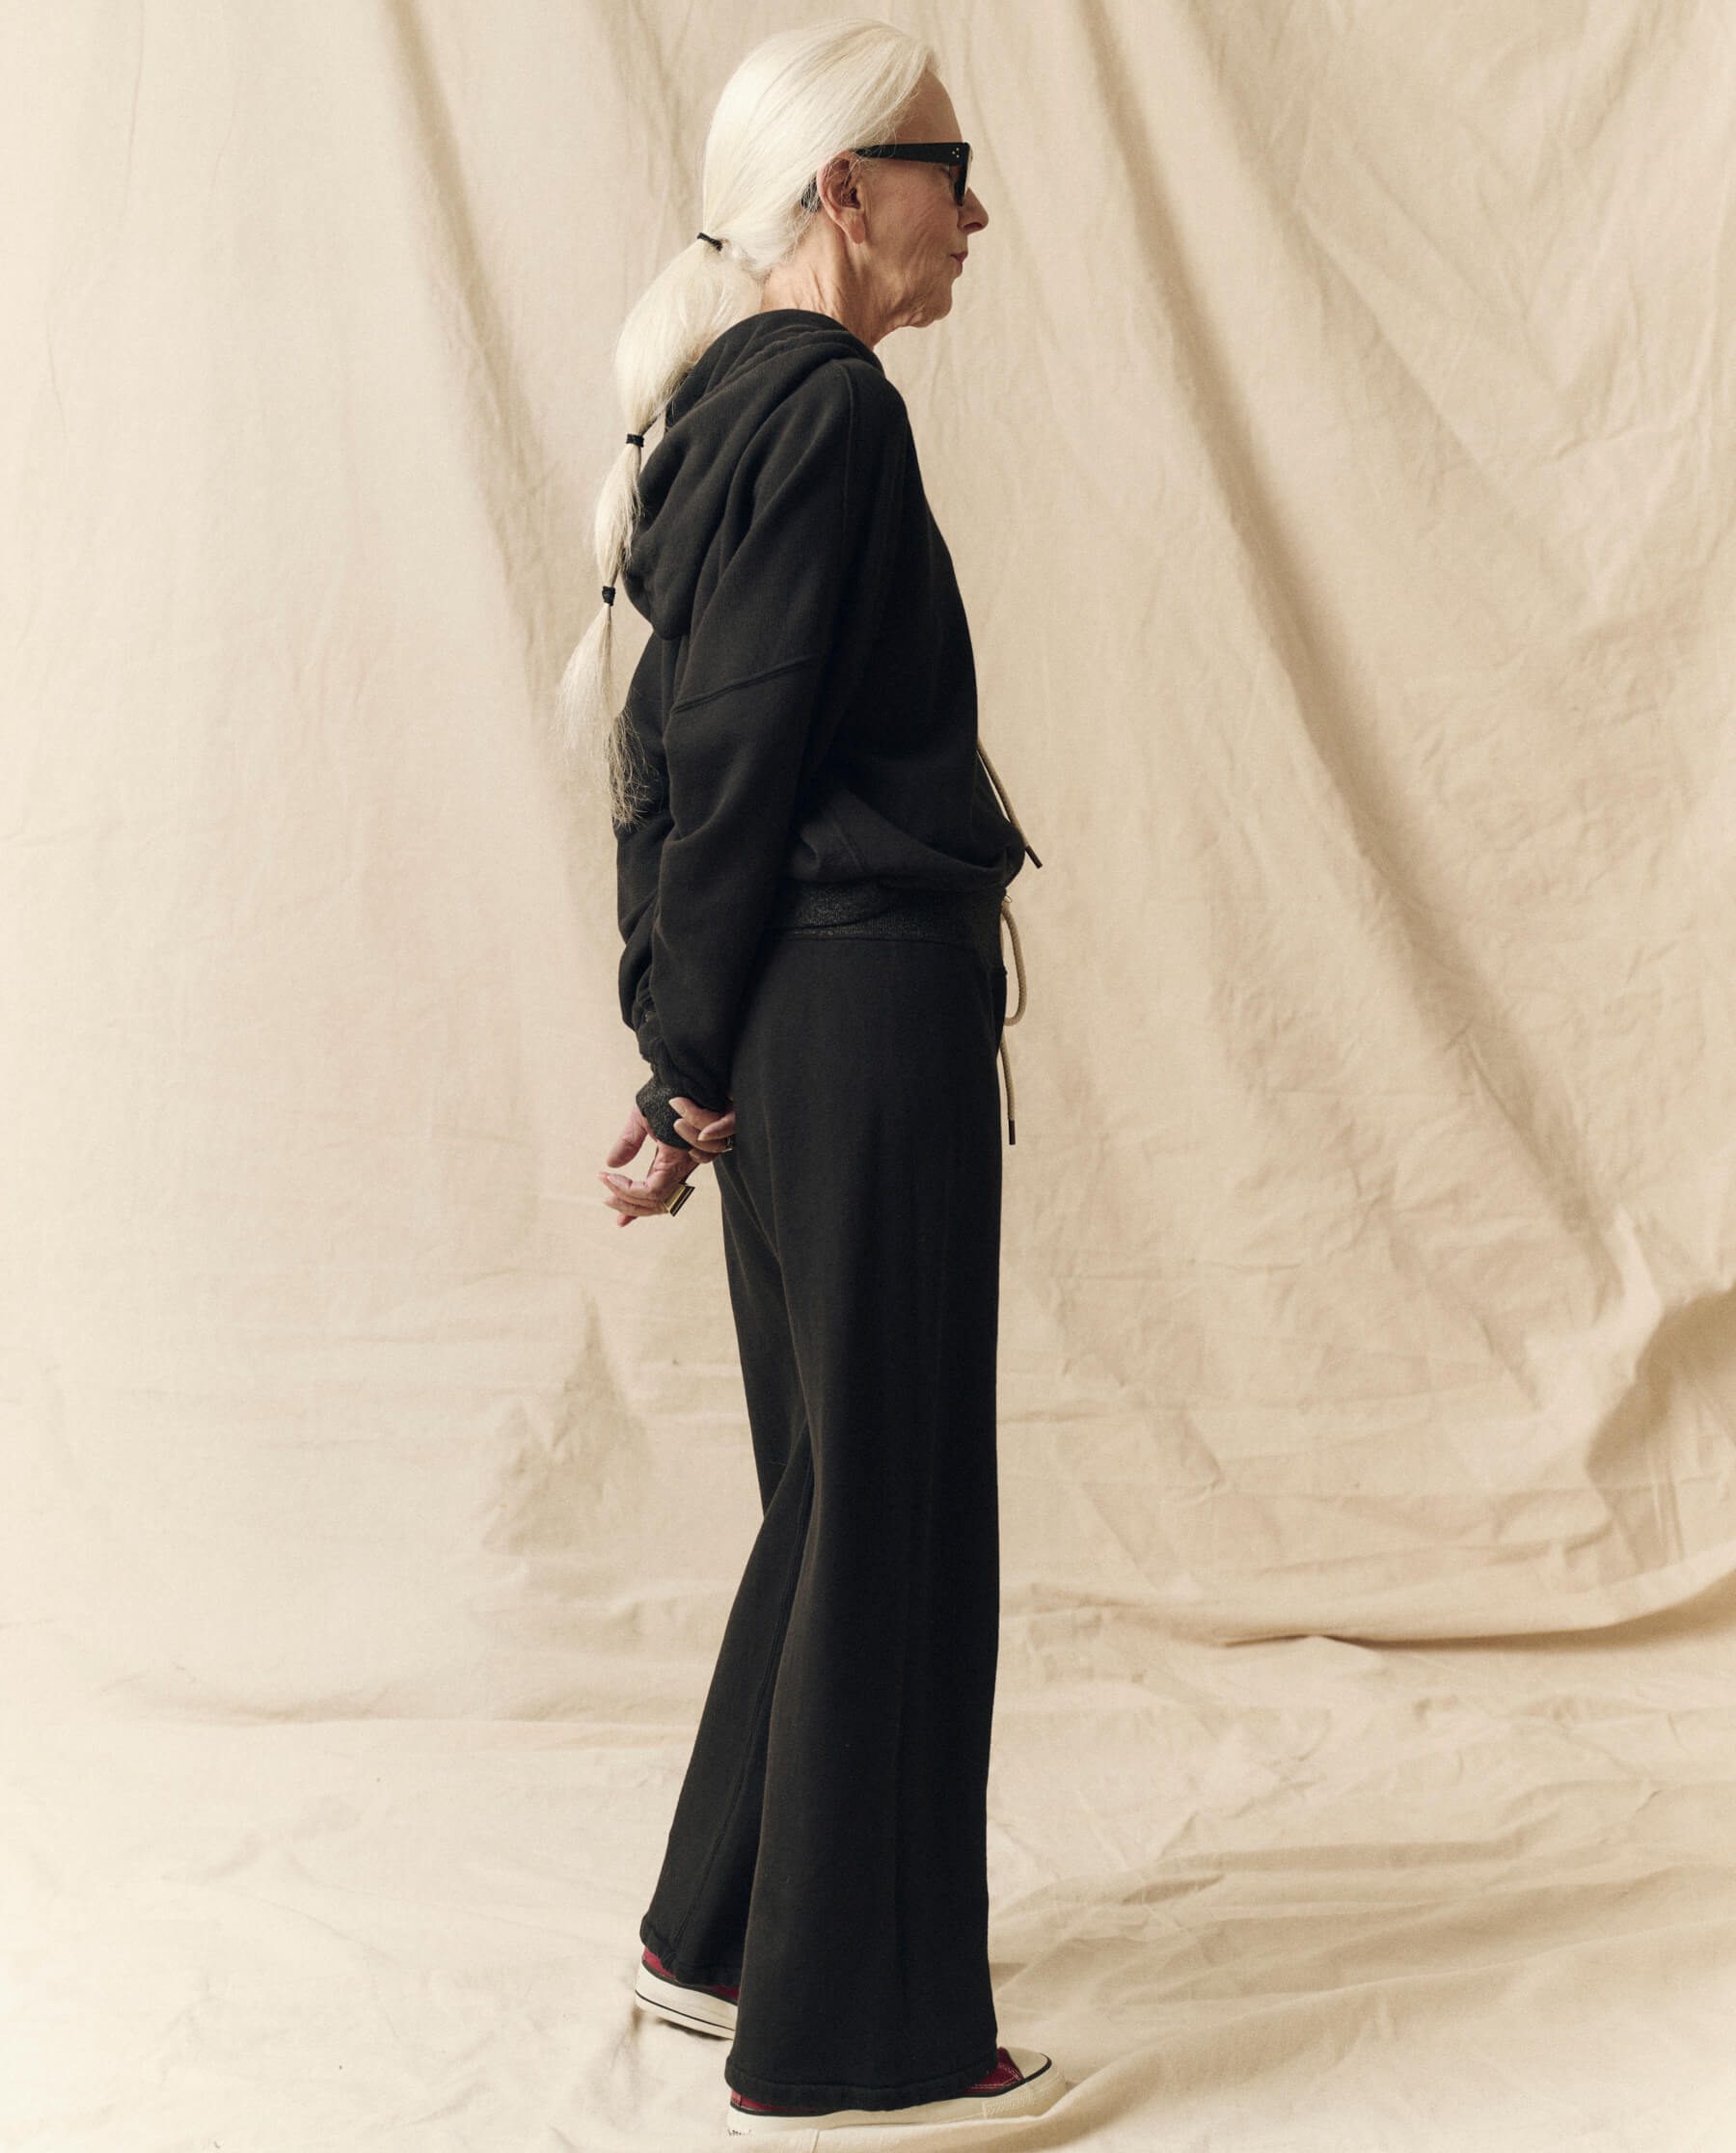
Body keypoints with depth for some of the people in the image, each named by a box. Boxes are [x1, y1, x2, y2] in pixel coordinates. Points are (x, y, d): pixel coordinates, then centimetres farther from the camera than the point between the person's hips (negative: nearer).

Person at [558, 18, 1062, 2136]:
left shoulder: (722, 414, 15)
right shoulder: (832, 404, -12)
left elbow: (672, 758, 15)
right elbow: (743, 756, -15)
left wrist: (679, 1049, 14)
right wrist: (692, 1061, -9)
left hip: (792, 1023, 10)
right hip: (872, 1007, -10)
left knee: (840, 1488, 18)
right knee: (892, 1508, -1)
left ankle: (721, 1937, 30)